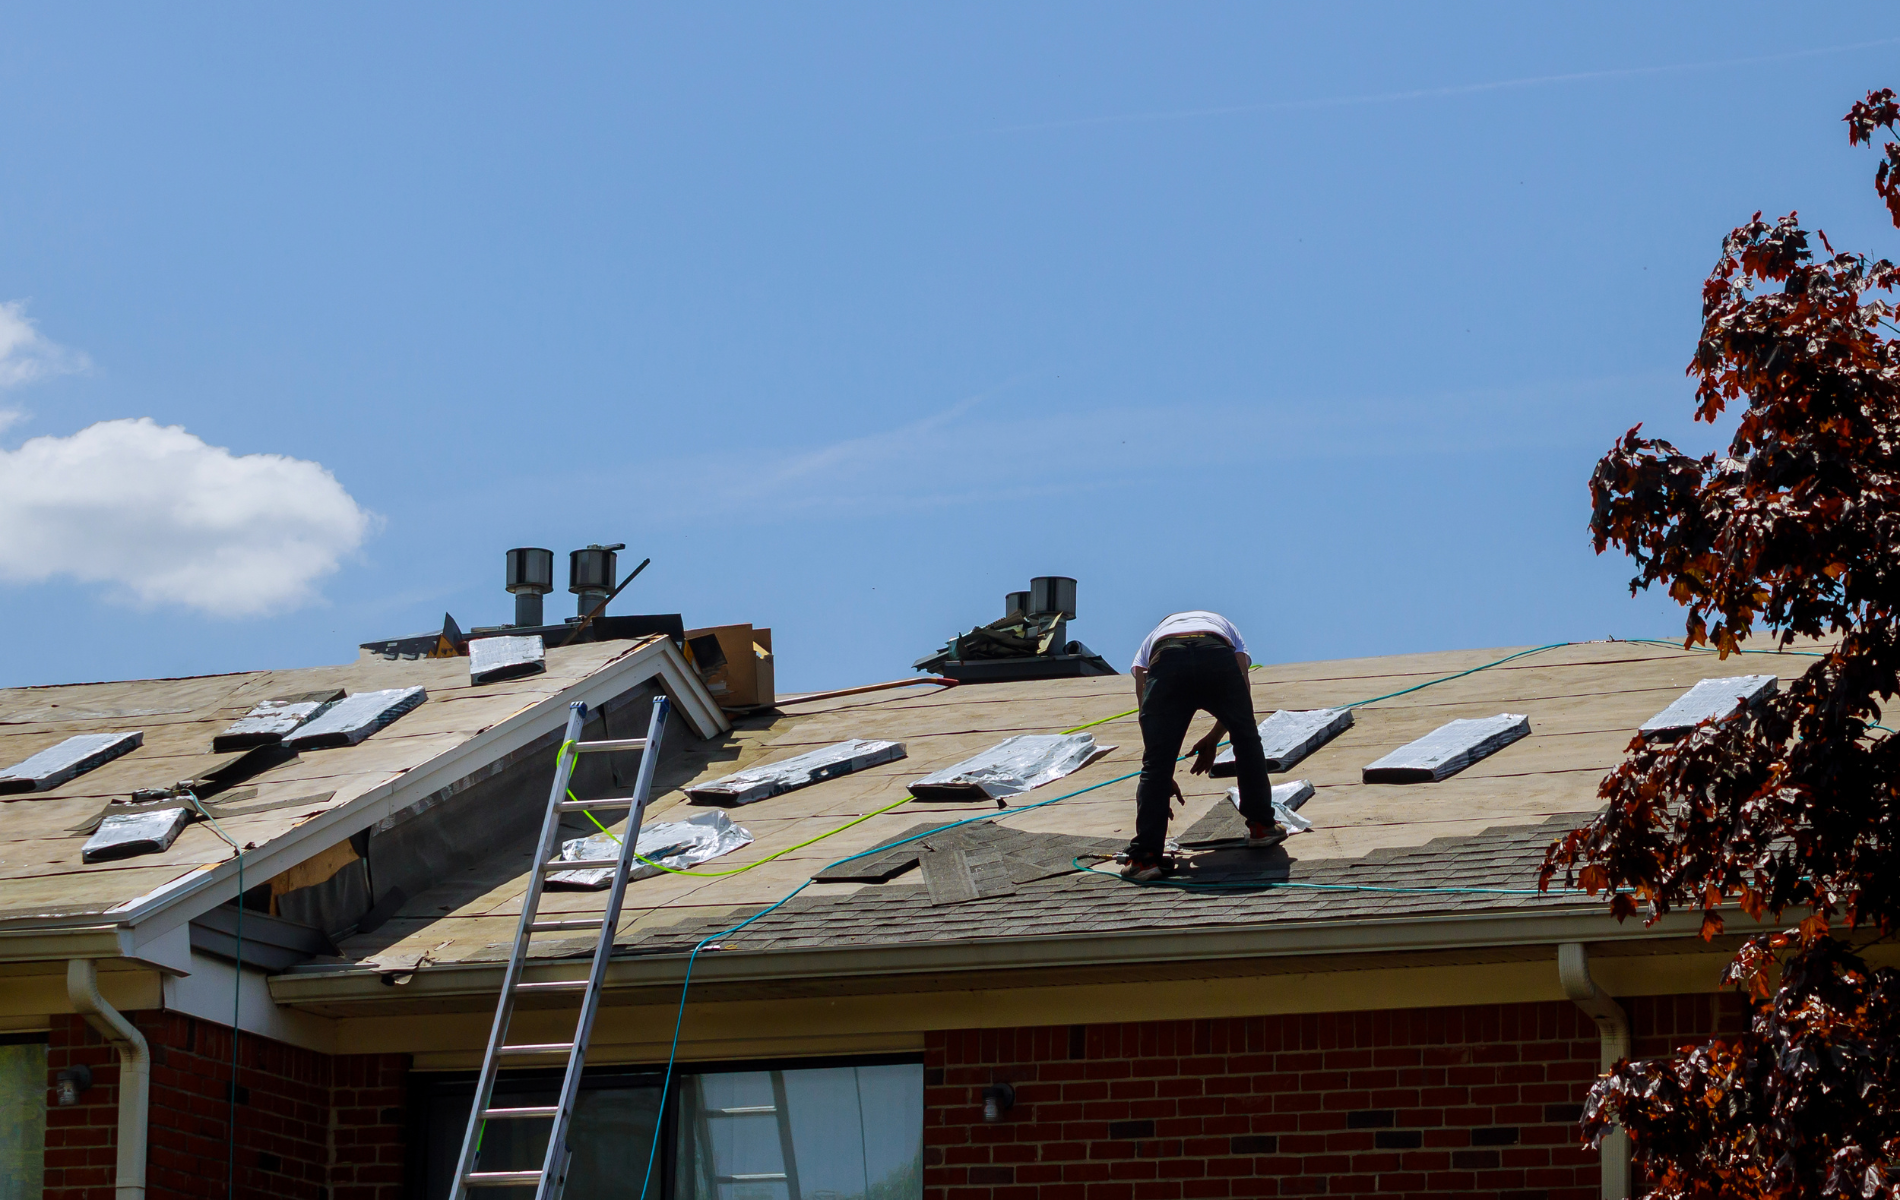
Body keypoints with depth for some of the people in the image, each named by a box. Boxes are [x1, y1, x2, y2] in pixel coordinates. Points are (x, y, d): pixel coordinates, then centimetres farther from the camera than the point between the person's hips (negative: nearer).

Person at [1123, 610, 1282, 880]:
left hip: (1165, 660, 0)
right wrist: (1213, 740, 38)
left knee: (1155, 764, 6)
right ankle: (1262, 825, 33)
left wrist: (1165, 777, 33)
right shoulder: (1226, 628, 44)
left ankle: (1145, 856, -3)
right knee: (1247, 741, 26)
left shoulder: (1151, 640, 41)